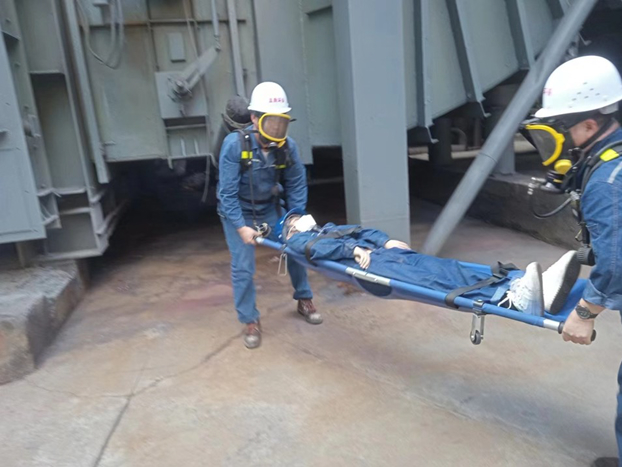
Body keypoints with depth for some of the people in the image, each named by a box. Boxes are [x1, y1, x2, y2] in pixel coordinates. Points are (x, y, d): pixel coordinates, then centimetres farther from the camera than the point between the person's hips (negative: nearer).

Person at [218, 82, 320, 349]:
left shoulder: (288, 146, -18)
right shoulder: (235, 144, -28)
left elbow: (296, 184, -8)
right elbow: (228, 192, -24)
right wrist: (241, 227, -27)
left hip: (269, 209, 4)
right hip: (237, 213, -3)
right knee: (243, 267, -5)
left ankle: (304, 300, 27)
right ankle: (250, 321, 13)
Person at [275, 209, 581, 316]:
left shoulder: (330, 228, 40)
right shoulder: (298, 240, 20)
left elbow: (362, 231, 28)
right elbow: (319, 248, -3)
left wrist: (386, 240, 9)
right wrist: (353, 250, -15)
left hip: (383, 252, 7)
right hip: (367, 263, -7)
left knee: (442, 268, -20)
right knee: (428, 279, -32)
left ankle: (518, 287, -41)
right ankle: (513, 297, -55)